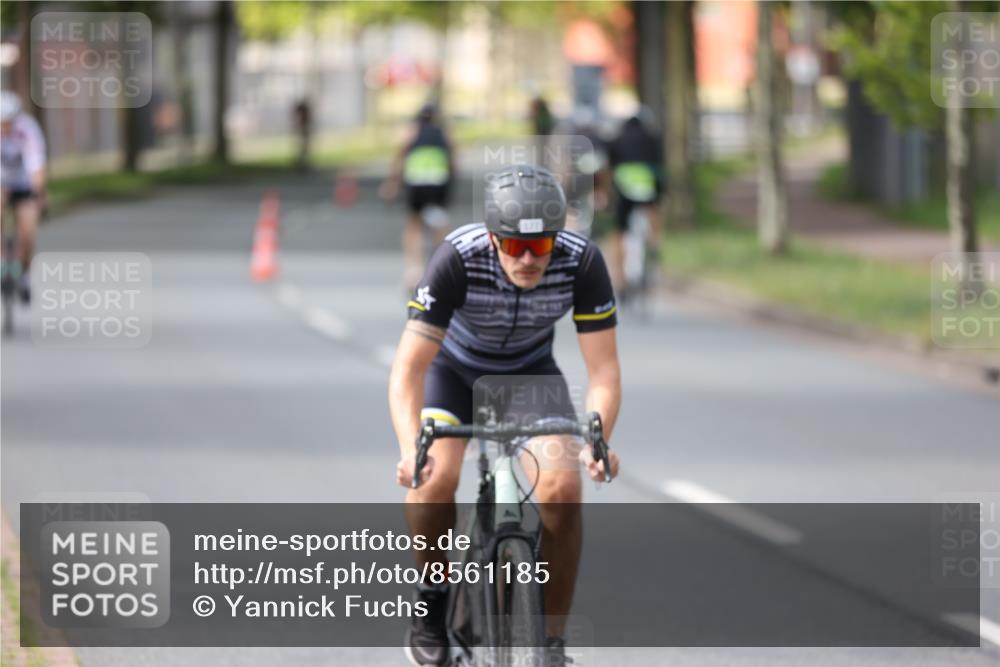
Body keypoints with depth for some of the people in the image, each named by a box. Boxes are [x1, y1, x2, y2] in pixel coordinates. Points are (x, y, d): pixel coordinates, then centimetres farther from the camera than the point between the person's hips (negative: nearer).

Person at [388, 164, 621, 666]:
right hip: (454, 367, -1)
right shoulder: (459, 258, -34)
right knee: (435, 477, -28)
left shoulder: (582, 262, -29)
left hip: (530, 374, 1)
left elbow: (603, 370, -27)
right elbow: (408, 368, -35)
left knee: (563, 488, -23)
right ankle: (431, 603, -2)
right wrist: (411, 450, -52)